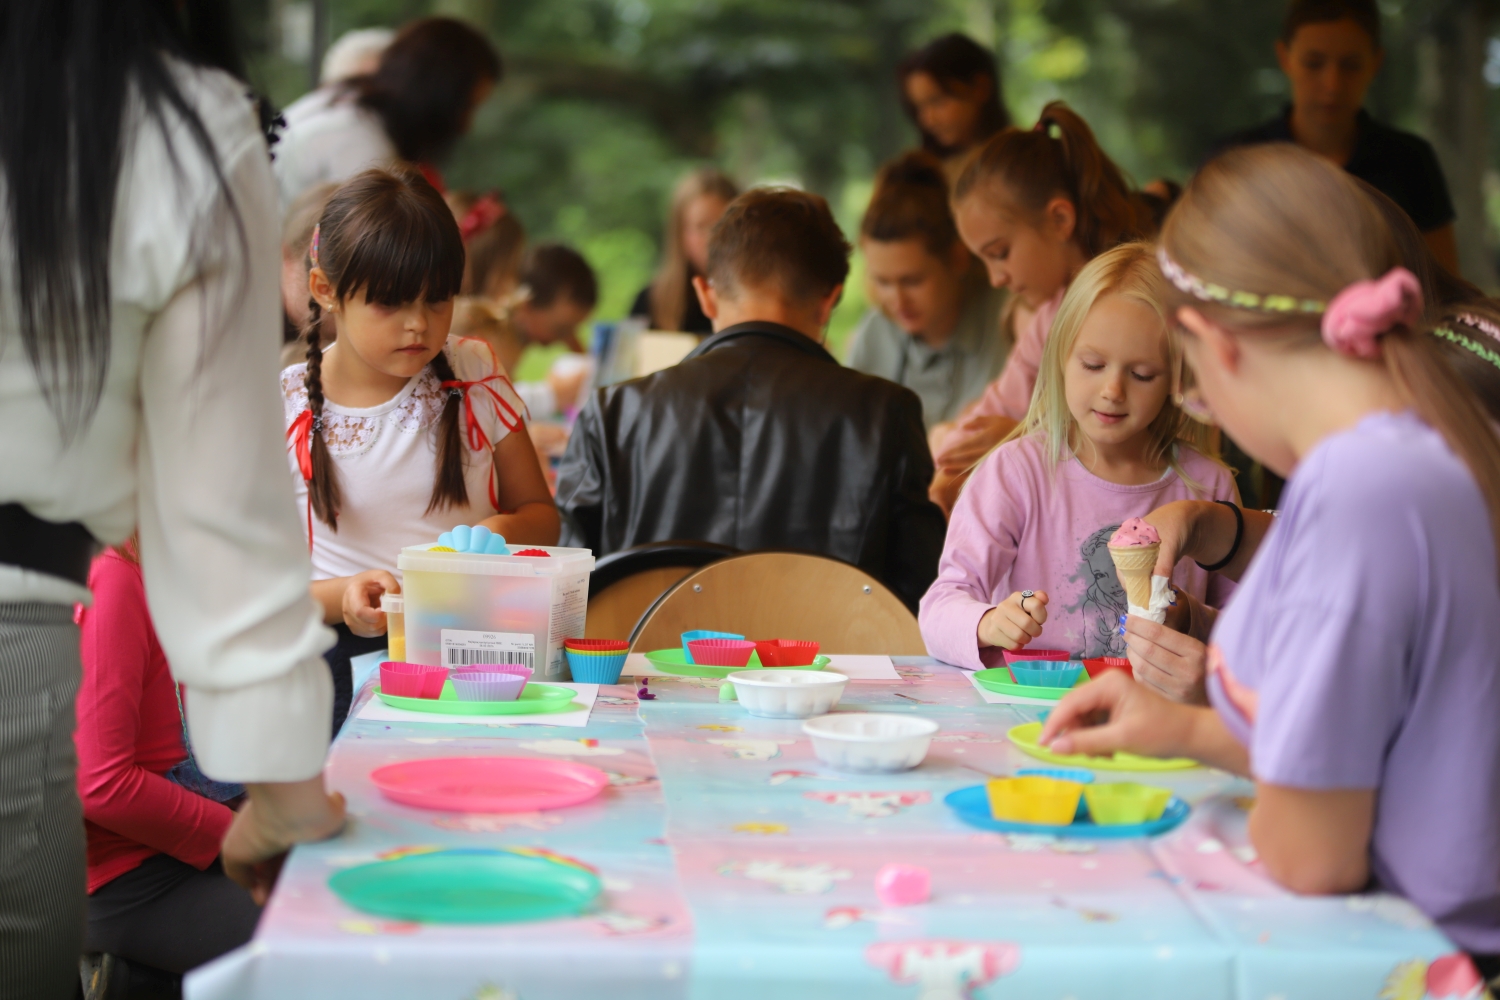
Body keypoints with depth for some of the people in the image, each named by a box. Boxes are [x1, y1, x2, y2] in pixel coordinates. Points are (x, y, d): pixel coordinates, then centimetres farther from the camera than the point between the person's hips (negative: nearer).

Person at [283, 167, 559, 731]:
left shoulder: (475, 375, 6)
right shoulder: (281, 410, 0)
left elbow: (542, 515, 14)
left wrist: (502, 531, -10)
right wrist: (341, 596, -19)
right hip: (348, 648, 0)